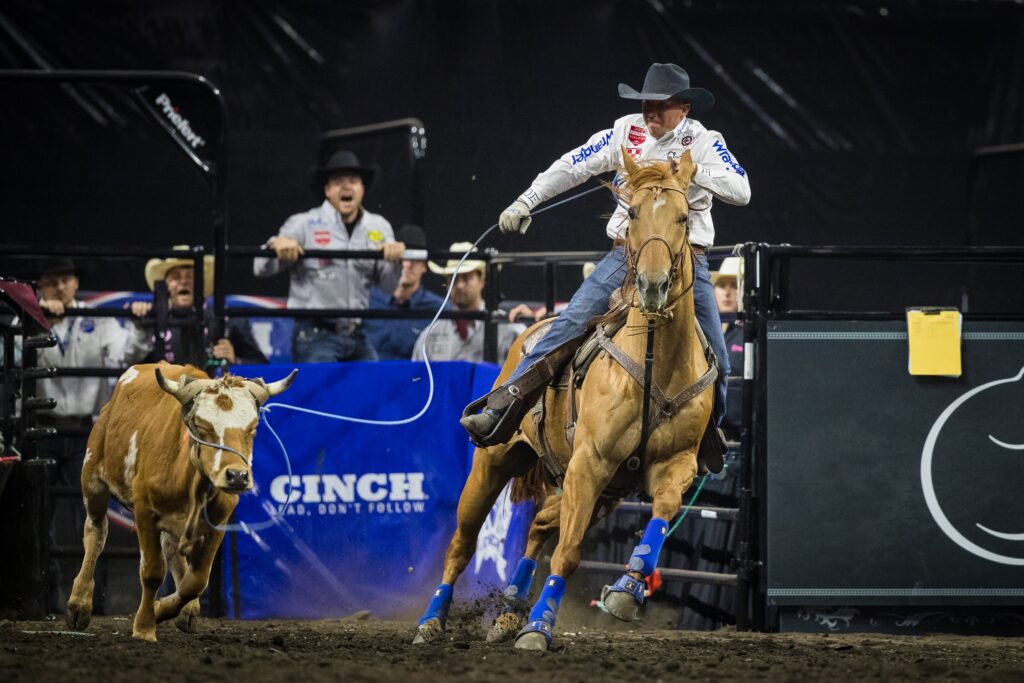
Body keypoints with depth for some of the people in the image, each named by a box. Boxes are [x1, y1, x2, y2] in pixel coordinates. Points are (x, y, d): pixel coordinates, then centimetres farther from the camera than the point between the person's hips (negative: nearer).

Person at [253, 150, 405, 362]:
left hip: (357, 337, 4)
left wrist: (396, 259, -12)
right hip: (315, 336, -4)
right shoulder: (304, 224, 0)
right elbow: (262, 269, -2)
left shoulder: (378, 227, 11)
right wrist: (275, 245, -24)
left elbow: (389, 285, 8)